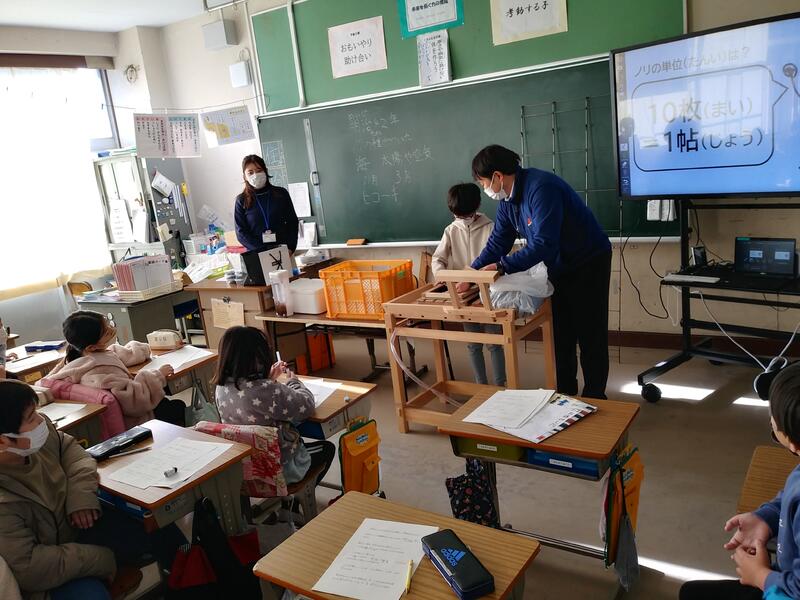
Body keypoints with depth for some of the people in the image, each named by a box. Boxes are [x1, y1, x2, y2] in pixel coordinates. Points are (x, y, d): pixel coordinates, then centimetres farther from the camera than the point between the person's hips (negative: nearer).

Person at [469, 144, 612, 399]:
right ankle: (565, 391, 25)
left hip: (589, 263, -8)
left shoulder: (540, 188, -30)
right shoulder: (507, 199, -2)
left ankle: (594, 398, 12)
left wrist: (502, 266, -35)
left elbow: (543, 243, -36)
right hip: (559, 267, 8)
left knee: (590, 335, 0)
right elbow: (498, 241, 3)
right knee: (561, 333, 13)